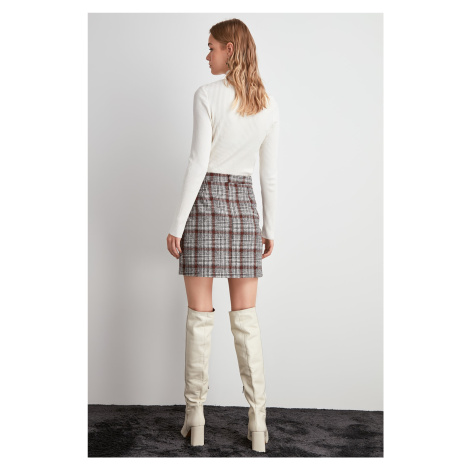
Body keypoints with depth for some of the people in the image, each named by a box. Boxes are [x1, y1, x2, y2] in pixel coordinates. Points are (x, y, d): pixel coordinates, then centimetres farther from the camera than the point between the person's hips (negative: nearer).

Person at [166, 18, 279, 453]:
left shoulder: (207, 95, -8)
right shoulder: (269, 105, 6)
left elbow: (198, 164, -12)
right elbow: (270, 174, 7)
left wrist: (176, 224, -7)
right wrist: (270, 229, 14)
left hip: (206, 200, -4)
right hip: (244, 205, 4)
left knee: (200, 315, 4)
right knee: (246, 317, 7)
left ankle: (195, 417, 12)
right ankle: (258, 422, 10)